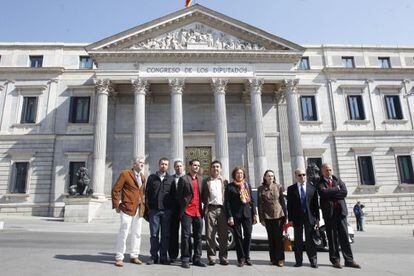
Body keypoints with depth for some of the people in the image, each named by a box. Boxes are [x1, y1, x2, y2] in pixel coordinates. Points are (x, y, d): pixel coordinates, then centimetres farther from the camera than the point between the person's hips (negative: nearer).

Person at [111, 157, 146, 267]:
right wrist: (116, 205, -8)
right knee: (123, 233, -1)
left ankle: (134, 256, 24)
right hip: (127, 208, -6)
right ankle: (119, 258, 11)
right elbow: (115, 190, -7)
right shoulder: (125, 174, -6)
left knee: (137, 233, 12)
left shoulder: (142, 177, 14)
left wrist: (143, 205, 12)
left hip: (139, 209, 6)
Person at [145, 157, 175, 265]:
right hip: (154, 210, 0)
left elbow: (174, 195, 6)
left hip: (166, 210, 0)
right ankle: (154, 256, 16)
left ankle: (164, 257, 15)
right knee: (154, 234, 5)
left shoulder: (171, 179, 7)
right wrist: (148, 207, 1)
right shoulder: (152, 177, 8)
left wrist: (172, 208, 0)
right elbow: (147, 193, 8)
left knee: (166, 235, 5)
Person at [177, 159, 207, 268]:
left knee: (198, 236, 10)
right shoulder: (183, 179, -2)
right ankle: (185, 259, 9)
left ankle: (197, 259, 20)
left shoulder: (201, 179, 13)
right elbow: (179, 195, -2)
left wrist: (203, 209, 6)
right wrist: (182, 208, -4)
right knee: (186, 236, 0)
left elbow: (203, 194, 14)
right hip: (187, 212, -5)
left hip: (198, 212, 5)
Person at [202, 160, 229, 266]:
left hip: (222, 209, 1)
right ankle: (211, 257, 7)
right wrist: (206, 204, -6)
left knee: (223, 234, 3)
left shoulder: (224, 181, 14)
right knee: (210, 234, -2)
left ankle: (223, 257, 12)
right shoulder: (206, 181, 11)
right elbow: (203, 196, 9)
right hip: (210, 209, -1)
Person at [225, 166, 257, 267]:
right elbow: (227, 203, -4)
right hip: (235, 215, -3)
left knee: (248, 235, 2)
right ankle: (241, 258, 14)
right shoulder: (229, 186, 0)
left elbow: (252, 200, 14)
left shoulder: (247, 185, 13)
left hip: (247, 213, 3)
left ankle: (247, 257, 17)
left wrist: (254, 214, 8)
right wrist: (230, 216, -10)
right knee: (238, 236, 3)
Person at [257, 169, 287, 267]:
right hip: (267, 216, 0)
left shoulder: (279, 187, 3)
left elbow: (282, 201, 6)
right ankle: (273, 259, 17)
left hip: (278, 215, 0)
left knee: (279, 237, -2)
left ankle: (280, 259, 8)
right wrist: (261, 218, -2)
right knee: (271, 238, 7)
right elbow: (260, 204, 1)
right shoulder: (261, 189, 1)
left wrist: (285, 216, 3)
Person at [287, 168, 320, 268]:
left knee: (310, 240, 6)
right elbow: (289, 205, 0)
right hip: (297, 218, 0)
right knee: (298, 240, 7)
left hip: (310, 217, 0)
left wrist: (317, 218, 1)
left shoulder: (312, 187, 3)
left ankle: (313, 260, 17)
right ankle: (298, 261, 16)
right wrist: (290, 219, -5)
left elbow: (316, 203, 4)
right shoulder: (291, 189, 1)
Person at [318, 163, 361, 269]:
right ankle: (335, 260, 13)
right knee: (332, 238, 4)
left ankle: (349, 260, 12)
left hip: (340, 211, 3)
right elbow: (323, 192, -19)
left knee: (344, 236, 5)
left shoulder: (338, 180, 12)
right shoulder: (320, 182, 1)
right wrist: (336, 189, -8)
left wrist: (330, 194, -9)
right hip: (329, 213, -3)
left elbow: (344, 192, -3)